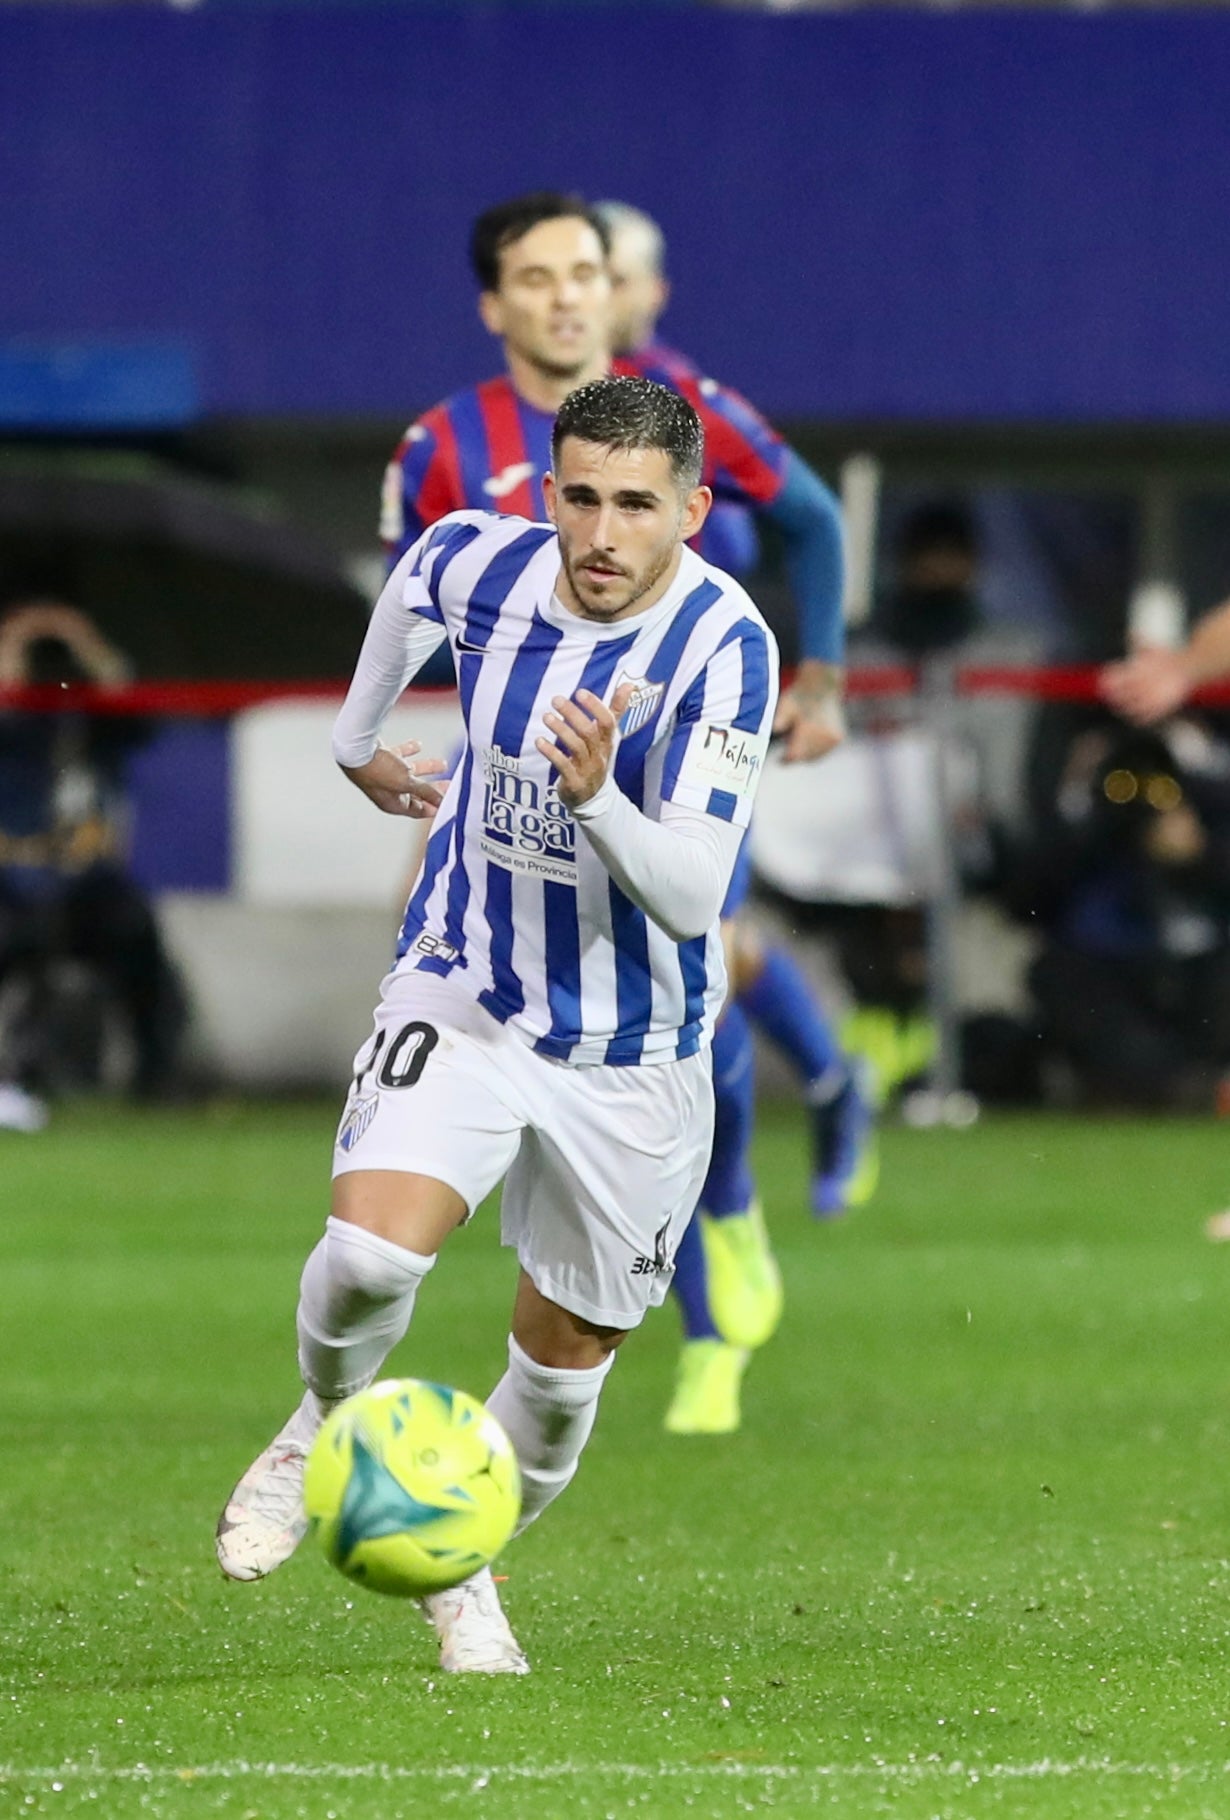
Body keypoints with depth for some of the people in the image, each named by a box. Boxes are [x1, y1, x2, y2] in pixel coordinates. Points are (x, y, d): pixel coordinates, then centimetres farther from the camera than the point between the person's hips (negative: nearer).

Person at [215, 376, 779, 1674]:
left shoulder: (725, 650, -21)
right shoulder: (478, 567, -12)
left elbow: (690, 897, -25)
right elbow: (408, 583, 17)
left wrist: (596, 796, -43)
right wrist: (358, 740, 31)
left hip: (634, 1054, -1)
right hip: (464, 996, 1)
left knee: (570, 1352, 10)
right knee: (370, 1252, -24)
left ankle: (462, 1564, 37)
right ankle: (329, 1425, 8)